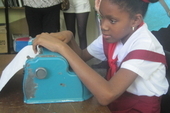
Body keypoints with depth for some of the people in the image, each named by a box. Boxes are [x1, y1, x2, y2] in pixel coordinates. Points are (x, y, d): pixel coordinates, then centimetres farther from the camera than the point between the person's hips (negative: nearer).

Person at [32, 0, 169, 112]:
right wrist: (68, 37, -13)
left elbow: (106, 95, -38)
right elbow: (82, 56, 9)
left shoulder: (145, 45, -26)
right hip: (115, 102, 6)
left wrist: (62, 47, -36)